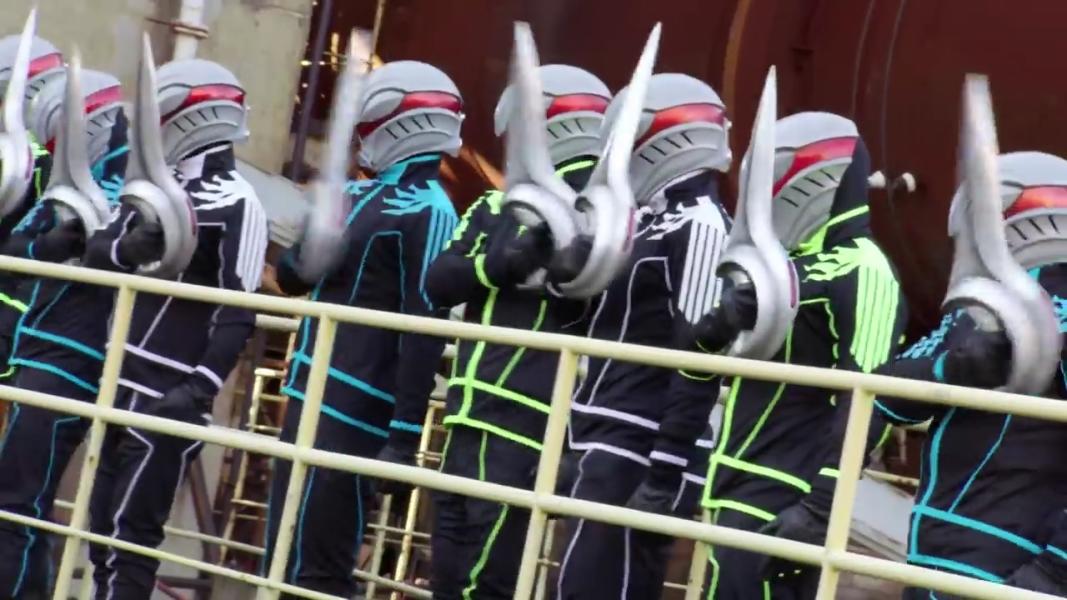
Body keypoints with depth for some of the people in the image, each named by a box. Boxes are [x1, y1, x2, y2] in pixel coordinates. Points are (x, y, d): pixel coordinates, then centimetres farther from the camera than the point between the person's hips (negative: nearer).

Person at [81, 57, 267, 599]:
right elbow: (95, 251, 9)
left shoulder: (235, 204, -12)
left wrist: (201, 389, -25)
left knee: (131, 530, -7)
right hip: (119, 384, 8)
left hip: (170, 396, -8)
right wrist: (128, 248, -14)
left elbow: (239, 312, -17)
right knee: (101, 522, 13)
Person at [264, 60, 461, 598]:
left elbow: (424, 331, -18)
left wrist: (405, 436, -21)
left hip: (353, 413, -9)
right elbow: (291, 277, 19)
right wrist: (319, 236, -2)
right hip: (314, 396, 9)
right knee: (285, 554, 16)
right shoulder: (364, 196, 16)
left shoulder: (426, 211, -12)